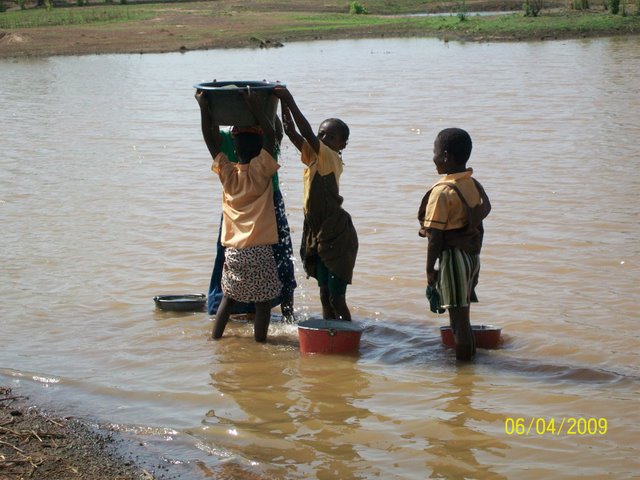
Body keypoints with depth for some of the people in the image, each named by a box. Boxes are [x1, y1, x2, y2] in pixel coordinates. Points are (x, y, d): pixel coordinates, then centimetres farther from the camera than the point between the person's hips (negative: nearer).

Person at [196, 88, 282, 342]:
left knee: (229, 296, 19)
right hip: (259, 250, -5)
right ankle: (260, 342, 4)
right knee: (262, 300, 4)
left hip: (232, 251, 5)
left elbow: (211, 140, 4)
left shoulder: (227, 173, 1)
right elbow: (270, 134, -15)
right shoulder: (260, 171, -9)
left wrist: (204, 107, 3)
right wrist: (253, 106, -14)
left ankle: (215, 339, 21)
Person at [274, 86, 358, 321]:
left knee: (336, 297, -5)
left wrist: (290, 101, -27)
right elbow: (291, 132, 1)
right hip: (319, 234, 8)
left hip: (337, 235, -8)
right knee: (325, 295, 14)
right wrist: (283, 103, -10)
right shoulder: (313, 156, 7)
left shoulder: (331, 159, -14)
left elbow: (307, 133, -26)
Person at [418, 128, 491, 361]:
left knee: (458, 317, -1)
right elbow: (478, 227, 13)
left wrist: (430, 269, -9)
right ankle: (469, 354, 26)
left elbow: (436, 237, -15)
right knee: (463, 315, 18)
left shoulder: (442, 191, -15)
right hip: (473, 256, 8)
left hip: (452, 257, -8)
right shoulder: (475, 186, 8)